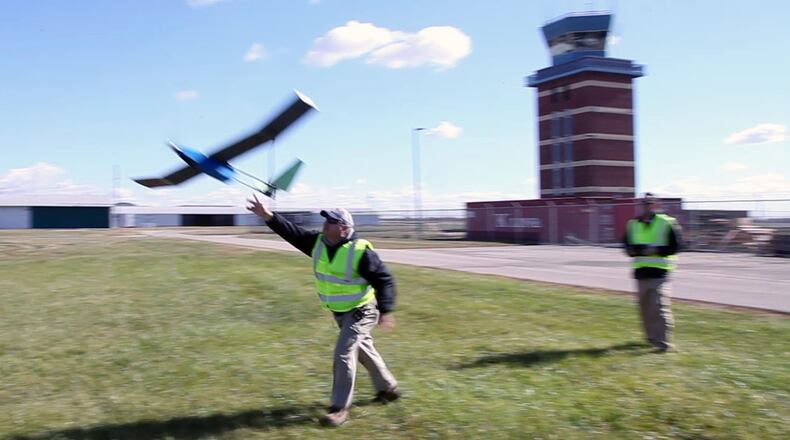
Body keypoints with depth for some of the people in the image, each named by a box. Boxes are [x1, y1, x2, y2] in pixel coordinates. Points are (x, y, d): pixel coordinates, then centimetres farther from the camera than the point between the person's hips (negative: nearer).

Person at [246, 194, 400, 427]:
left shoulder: (360, 251, -25)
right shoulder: (319, 243, -5)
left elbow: (384, 279, -21)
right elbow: (292, 233, -10)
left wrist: (386, 310, -26)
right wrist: (268, 216, -22)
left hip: (361, 311, -8)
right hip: (340, 312, 8)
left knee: (343, 353, -13)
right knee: (363, 349, 21)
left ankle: (340, 408, -2)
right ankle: (388, 388, 40)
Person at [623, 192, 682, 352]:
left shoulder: (668, 223, -2)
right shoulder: (633, 224, 12)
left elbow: (674, 246, -7)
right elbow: (627, 245, 16)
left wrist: (655, 250, -19)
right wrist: (633, 250, -7)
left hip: (660, 272, -5)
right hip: (641, 272, 5)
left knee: (659, 306, -11)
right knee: (645, 307, 12)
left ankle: (663, 342, -7)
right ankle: (652, 337, 29)